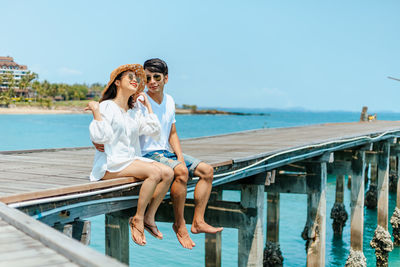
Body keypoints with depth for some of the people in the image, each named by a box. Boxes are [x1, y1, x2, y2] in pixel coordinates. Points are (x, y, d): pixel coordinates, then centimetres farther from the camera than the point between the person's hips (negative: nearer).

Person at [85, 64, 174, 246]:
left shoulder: (135, 111, 18)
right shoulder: (106, 106, -4)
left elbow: (155, 132, 9)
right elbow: (100, 137, -15)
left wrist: (147, 105, 13)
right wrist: (96, 111, -18)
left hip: (132, 160, 7)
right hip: (110, 164, -7)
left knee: (168, 173, -16)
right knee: (154, 173, -28)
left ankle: (149, 217, -7)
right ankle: (138, 219, -15)